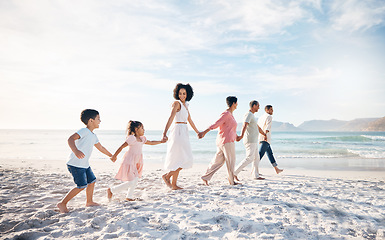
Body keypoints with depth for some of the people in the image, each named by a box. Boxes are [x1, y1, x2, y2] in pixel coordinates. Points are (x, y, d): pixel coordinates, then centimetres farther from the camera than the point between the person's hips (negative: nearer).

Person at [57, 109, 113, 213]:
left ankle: (89, 202, 34)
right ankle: (62, 203, 4)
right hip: (76, 164, -10)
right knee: (82, 186, -11)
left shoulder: (93, 136, 14)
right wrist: (76, 151, -47)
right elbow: (70, 139, -29)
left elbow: (100, 147, 28)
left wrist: (111, 155, 37)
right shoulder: (84, 131, -15)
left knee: (92, 181, 16)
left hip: (85, 164, 10)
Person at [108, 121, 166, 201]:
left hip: (135, 163, 9)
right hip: (129, 162, -9)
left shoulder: (142, 139, 10)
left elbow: (151, 143, 26)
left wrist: (160, 141, 24)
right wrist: (114, 156, -20)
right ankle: (111, 190, 6)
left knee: (136, 179, 12)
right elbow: (121, 147, -18)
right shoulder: (132, 138, -17)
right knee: (131, 182, -7)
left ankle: (129, 196, 28)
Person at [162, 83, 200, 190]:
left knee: (183, 159, 8)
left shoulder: (185, 105, 17)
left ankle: (173, 184, 13)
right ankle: (167, 176, 4)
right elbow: (171, 118, -21)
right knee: (184, 159, -9)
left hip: (184, 132, 9)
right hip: (178, 131, -9)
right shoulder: (177, 103, -8)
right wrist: (165, 133, -32)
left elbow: (190, 120, 26)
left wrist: (197, 132, 35)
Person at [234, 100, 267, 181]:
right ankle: (235, 172, -9)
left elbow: (257, 127, 32)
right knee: (249, 158, -12)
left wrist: (264, 134, 40)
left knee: (256, 158, 13)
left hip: (254, 141, 10)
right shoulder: (249, 114, -13)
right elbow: (245, 125, -31)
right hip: (250, 141, -10)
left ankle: (256, 175, 20)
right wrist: (241, 135, -46)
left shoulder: (252, 115, 20)